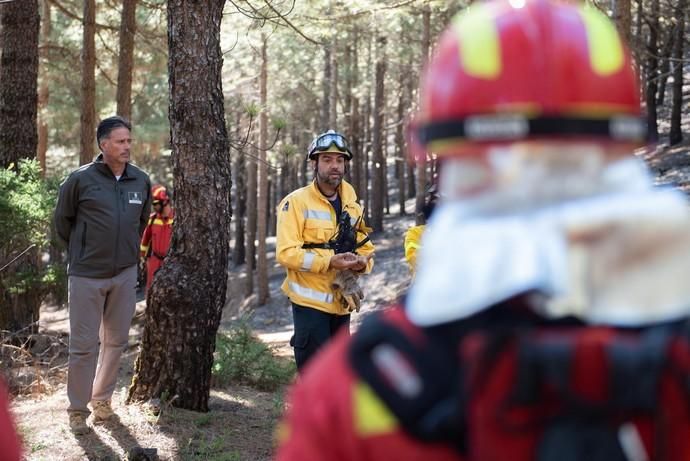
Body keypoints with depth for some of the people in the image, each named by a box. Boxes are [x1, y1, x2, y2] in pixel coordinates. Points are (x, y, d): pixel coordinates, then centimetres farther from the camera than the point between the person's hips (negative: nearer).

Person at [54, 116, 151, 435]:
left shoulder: (141, 181, 3)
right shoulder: (81, 180, -9)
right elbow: (62, 221, 4)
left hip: (125, 274, 4)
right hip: (86, 275, -4)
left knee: (116, 340, 12)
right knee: (84, 343, 1)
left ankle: (102, 398, 28)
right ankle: (77, 409, 12)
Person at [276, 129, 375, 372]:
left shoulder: (351, 206, 13)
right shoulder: (297, 202, -8)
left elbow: (365, 248, 18)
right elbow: (286, 253, -16)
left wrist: (362, 262, -6)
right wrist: (329, 262, -25)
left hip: (341, 304, 7)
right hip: (310, 303, -7)